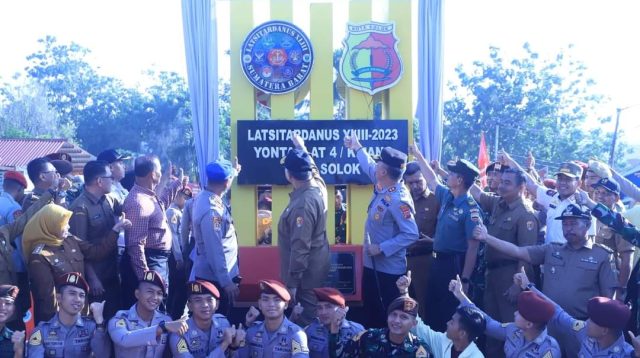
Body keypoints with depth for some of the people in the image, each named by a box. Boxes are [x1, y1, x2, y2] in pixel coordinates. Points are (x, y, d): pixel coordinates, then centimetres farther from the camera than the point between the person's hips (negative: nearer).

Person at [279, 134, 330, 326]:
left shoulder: (303, 204, -28)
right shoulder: (318, 186, -3)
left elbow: (300, 248, -27)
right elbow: (311, 167, 23)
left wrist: (292, 283, -22)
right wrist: (301, 147, 38)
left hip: (306, 274, -9)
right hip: (316, 268, 9)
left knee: (306, 321, 1)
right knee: (313, 315, 20)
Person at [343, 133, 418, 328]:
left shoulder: (398, 200, -27)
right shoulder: (382, 185, -1)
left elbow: (411, 234, -28)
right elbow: (369, 167, 22)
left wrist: (382, 248, -26)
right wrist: (357, 148, 33)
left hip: (389, 268, -10)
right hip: (372, 263, 10)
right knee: (370, 309, 20)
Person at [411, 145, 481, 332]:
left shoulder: (470, 209, -20)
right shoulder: (447, 196, 3)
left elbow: (473, 247, -20)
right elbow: (432, 180, 23)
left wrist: (465, 280, -22)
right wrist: (418, 155, 29)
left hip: (455, 264, -8)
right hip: (438, 261, 8)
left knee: (451, 315, 2)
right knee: (432, 308, 17)